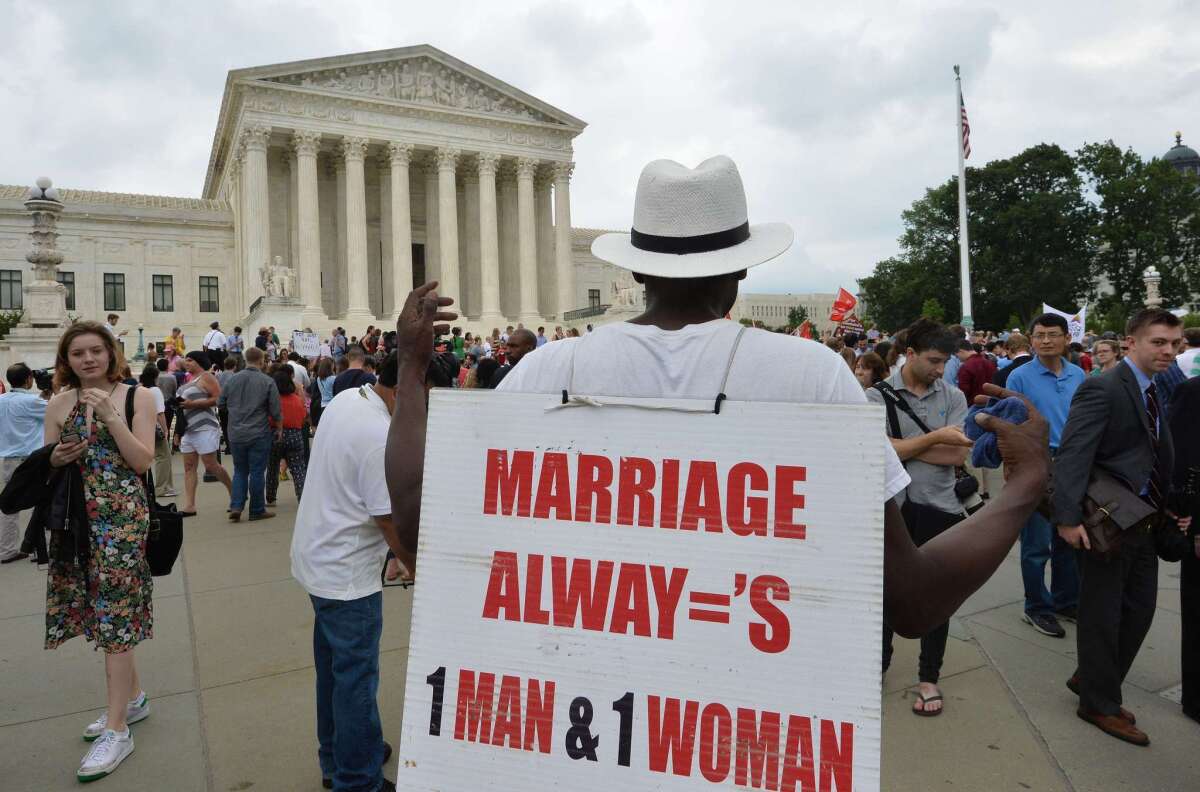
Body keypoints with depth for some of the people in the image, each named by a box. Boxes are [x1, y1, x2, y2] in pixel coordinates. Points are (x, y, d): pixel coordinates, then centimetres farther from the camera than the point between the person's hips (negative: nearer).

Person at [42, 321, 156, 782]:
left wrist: (111, 417, -19)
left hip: (122, 516, -5)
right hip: (75, 518, 5)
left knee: (114, 615, -3)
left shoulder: (137, 397, -4)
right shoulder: (58, 405, 7)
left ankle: (117, 729, 5)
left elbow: (144, 461, -11)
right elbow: (43, 467, 12)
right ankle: (133, 697, 31)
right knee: (102, 612, 13)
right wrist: (56, 459, -10)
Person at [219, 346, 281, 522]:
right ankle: (257, 511, 12)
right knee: (257, 472, 4)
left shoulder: (233, 379, 1)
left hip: (236, 434, 4)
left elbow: (221, 402, 11)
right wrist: (279, 429, 9)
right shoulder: (267, 381, -9)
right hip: (259, 434, -3)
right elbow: (275, 411, -7)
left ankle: (236, 506, 5)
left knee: (239, 471, 16)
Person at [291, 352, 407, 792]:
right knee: (356, 677, 4)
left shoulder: (344, 398, 1)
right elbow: (393, 524, -22)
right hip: (348, 574, -10)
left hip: (318, 558, 10)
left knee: (334, 666, 22)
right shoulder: (382, 440, -28)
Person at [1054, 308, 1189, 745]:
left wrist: (1172, 508, 1)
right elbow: (1071, 454, -24)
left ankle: (1092, 679, 35)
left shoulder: (1155, 393, 11)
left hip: (1145, 521, 8)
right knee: (1102, 615, 6)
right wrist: (1068, 518, -30)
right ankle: (1099, 704, 23)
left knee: (1140, 609, 17)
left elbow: (1159, 458, 13)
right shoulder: (1102, 389, -16)